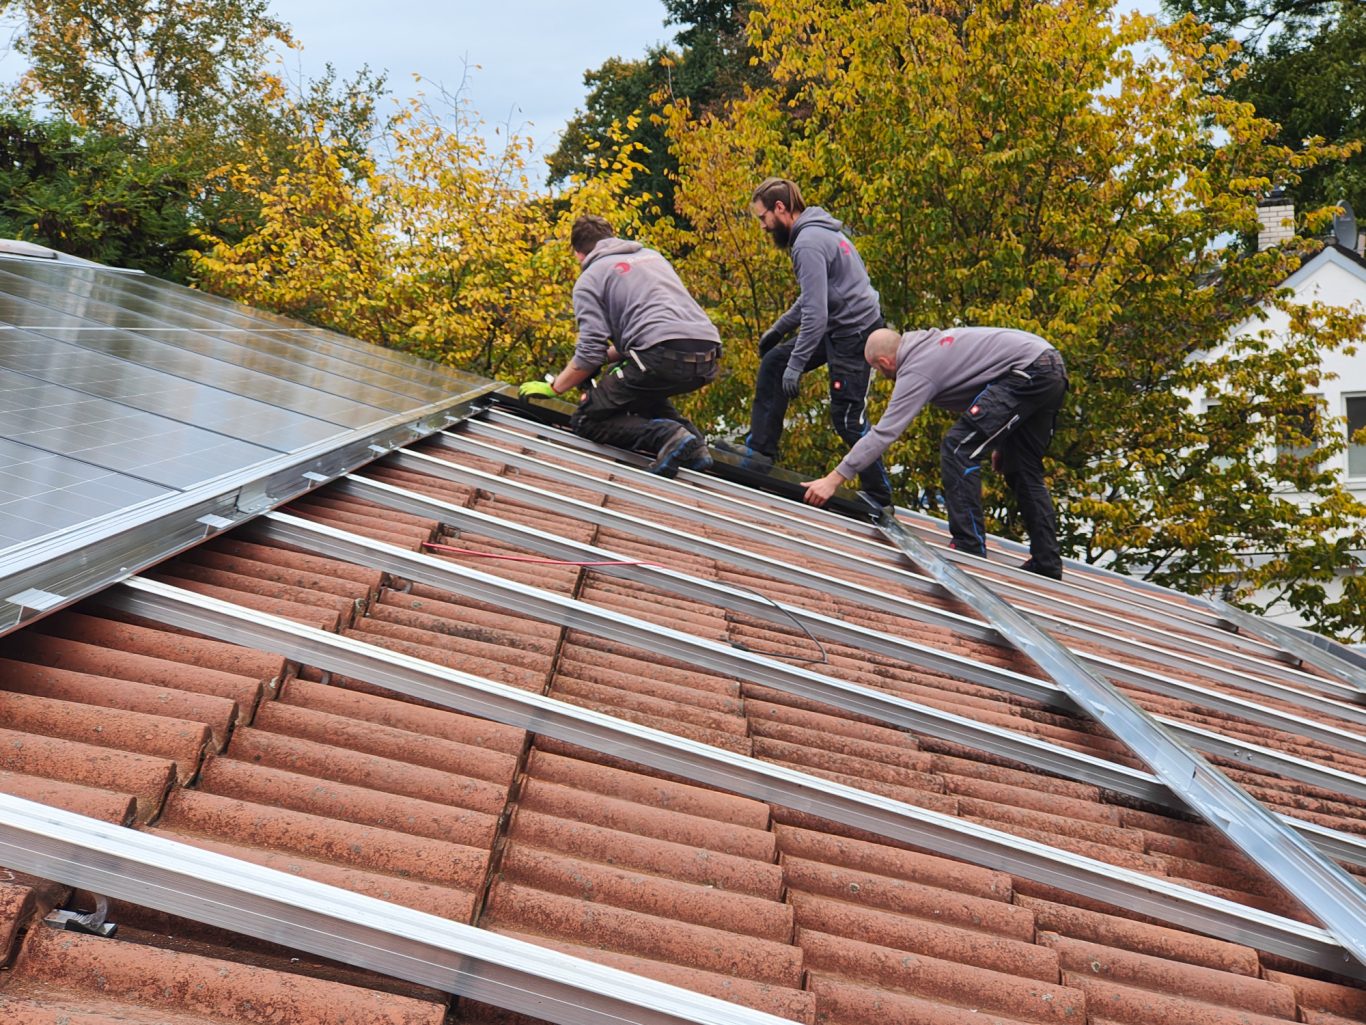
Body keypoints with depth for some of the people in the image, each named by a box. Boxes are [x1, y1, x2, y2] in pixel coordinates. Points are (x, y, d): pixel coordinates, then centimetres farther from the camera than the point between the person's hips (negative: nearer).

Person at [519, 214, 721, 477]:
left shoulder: (589, 280, 8)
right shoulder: (651, 255, 30)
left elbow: (590, 352, -2)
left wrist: (553, 388, 12)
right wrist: (606, 358, 38)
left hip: (665, 356, -7)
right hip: (707, 358, 8)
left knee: (586, 421, 7)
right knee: (643, 391, 37)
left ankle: (664, 436, -17)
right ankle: (693, 441, 13)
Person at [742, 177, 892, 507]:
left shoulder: (808, 244, -20)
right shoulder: (817, 231, 12)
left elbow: (816, 312, -26)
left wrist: (796, 365, -23)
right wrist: (779, 328, 22)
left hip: (854, 334, -10)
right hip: (840, 326, 10)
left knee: (846, 418, -3)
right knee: (772, 363, 10)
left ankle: (879, 499, 9)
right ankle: (759, 451, 13)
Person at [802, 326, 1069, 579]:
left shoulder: (916, 371, -9)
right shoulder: (931, 342, 18)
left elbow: (883, 433, -14)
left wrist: (833, 479, -14)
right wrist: (998, 440, 26)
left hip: (1027, 372, -10)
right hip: (1053, 366, 10)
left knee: (958, 448, -11)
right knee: (1022, 469, 17)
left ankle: (968, 548, -12)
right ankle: (1046, 562, 21)